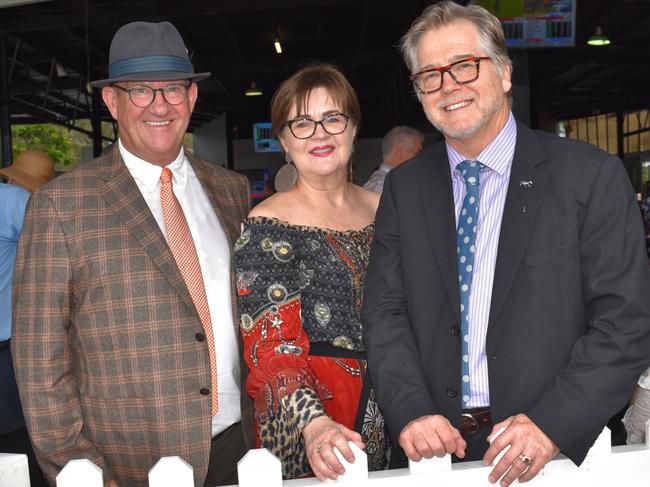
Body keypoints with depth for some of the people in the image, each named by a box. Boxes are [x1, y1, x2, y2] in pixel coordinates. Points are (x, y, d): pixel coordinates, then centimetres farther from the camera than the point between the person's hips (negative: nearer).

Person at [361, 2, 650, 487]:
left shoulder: (591, 175, -7)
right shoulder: (404, 187, 3)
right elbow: (385, 311, 0)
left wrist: (553, 423, -19)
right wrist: (412, 411, -14)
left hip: (561, 445, -2)